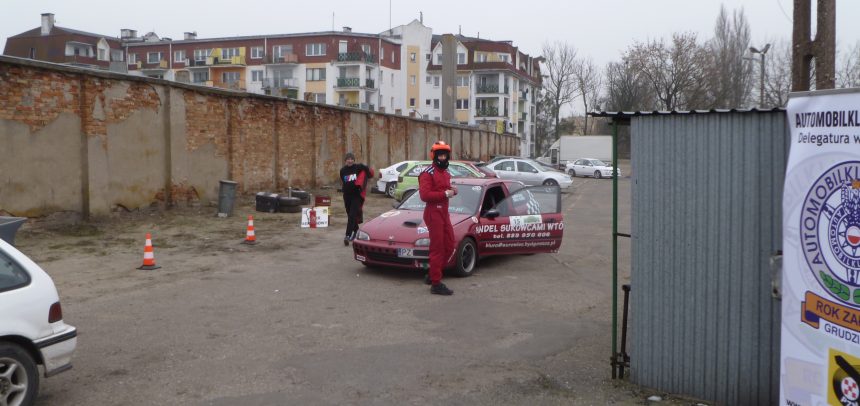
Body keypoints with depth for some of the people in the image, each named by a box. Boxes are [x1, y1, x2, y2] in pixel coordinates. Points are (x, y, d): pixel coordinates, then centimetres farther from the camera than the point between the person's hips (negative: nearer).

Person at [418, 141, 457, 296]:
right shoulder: (428, 173, -12)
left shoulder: (446, 173, 17)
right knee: (437, 248, -8)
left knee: (449, 246, 11)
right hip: (433, 212, -9)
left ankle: (433, 274, 24)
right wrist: (445, 194, -21)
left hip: (444, 212, 9)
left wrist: (452, 191, 5)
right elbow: (424, 195, -22)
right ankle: (436, 284, -3)